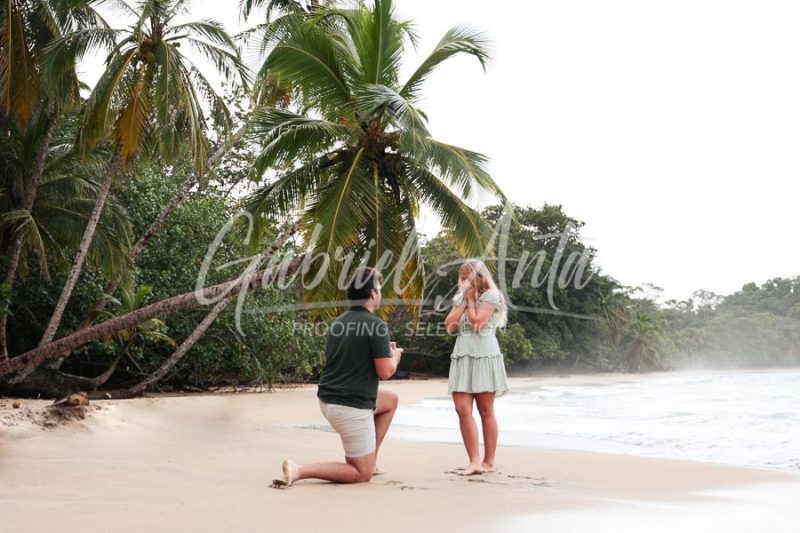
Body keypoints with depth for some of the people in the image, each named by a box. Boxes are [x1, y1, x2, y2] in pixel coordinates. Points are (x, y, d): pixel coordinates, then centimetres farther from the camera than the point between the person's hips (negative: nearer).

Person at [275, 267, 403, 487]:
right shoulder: (377, 326, -15)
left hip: (328, 400, 9)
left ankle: (370, 459, 27)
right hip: (352, 406, -9)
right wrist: (395, 356, 7)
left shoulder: (337, 323, 10)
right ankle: (299, 470, -12)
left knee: (391, 399, 29)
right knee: (362, 474, 4)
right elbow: (385, 372, -16)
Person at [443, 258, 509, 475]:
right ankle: (474, 461, -7)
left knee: (485, 410, 0)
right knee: (462, 409, -7)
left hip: (484, 355, -5)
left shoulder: (491, 296, 0)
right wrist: (463, 301, 4)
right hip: (462, 357, 6)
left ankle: (488, 462, 7)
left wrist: (470, 299, 0)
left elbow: (476, 321, -12)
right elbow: (449, 326, 8)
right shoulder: (460, 298, 18)